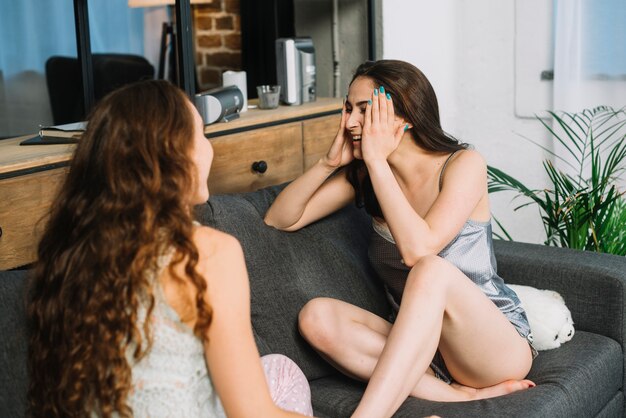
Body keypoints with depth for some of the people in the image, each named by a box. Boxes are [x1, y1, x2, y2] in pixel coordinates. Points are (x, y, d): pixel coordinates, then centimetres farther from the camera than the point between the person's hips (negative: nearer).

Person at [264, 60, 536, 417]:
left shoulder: (463, 164, -12)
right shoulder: (362, 175, 3)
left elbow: (418, 249, -28)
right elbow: (279, 220, 3)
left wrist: (377, 160, -23)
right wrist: (330, 163, -10)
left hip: (501, 343, -5)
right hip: (418, 344, 5)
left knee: (432, 269, -36)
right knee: (318, 315, -20)